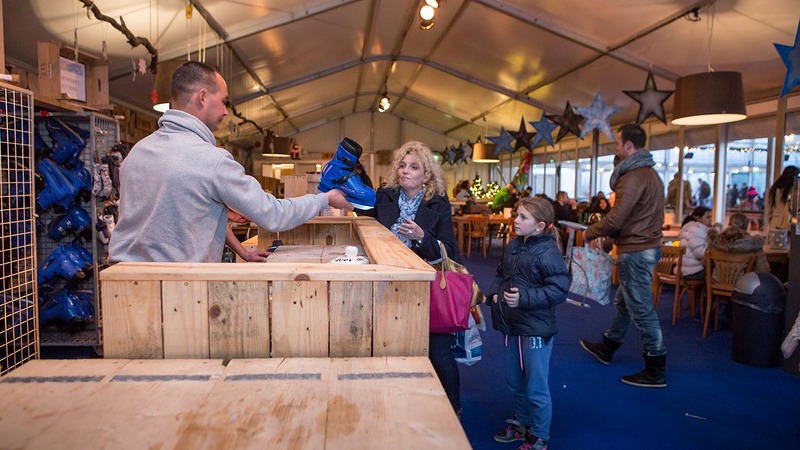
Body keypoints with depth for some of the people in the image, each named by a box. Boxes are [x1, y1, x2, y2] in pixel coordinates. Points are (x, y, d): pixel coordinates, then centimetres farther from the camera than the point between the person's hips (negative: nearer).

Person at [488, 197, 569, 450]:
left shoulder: (548, 253, -17)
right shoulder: (513, 246, 5)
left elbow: (558, 290, -20)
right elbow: (500, 274, 17)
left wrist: (524, 298, -26)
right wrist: (495, 293, 0)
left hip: (536, 331, -7)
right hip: (511, 327, 8)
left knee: (536, 389, 7)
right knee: (515, 383, 23)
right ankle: (521, 423, 44)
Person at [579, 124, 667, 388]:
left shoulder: (634, 176, -19)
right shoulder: (650, 173, 13)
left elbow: (615, 219, -22)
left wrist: (590, 233, -6)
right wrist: (604, 232, 13)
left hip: (635, 250, -11)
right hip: (646, 245, 11)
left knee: (641, 309, -2)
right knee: (623, 302, 21)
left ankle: (656, 373, 8)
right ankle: (606, 348, 37)